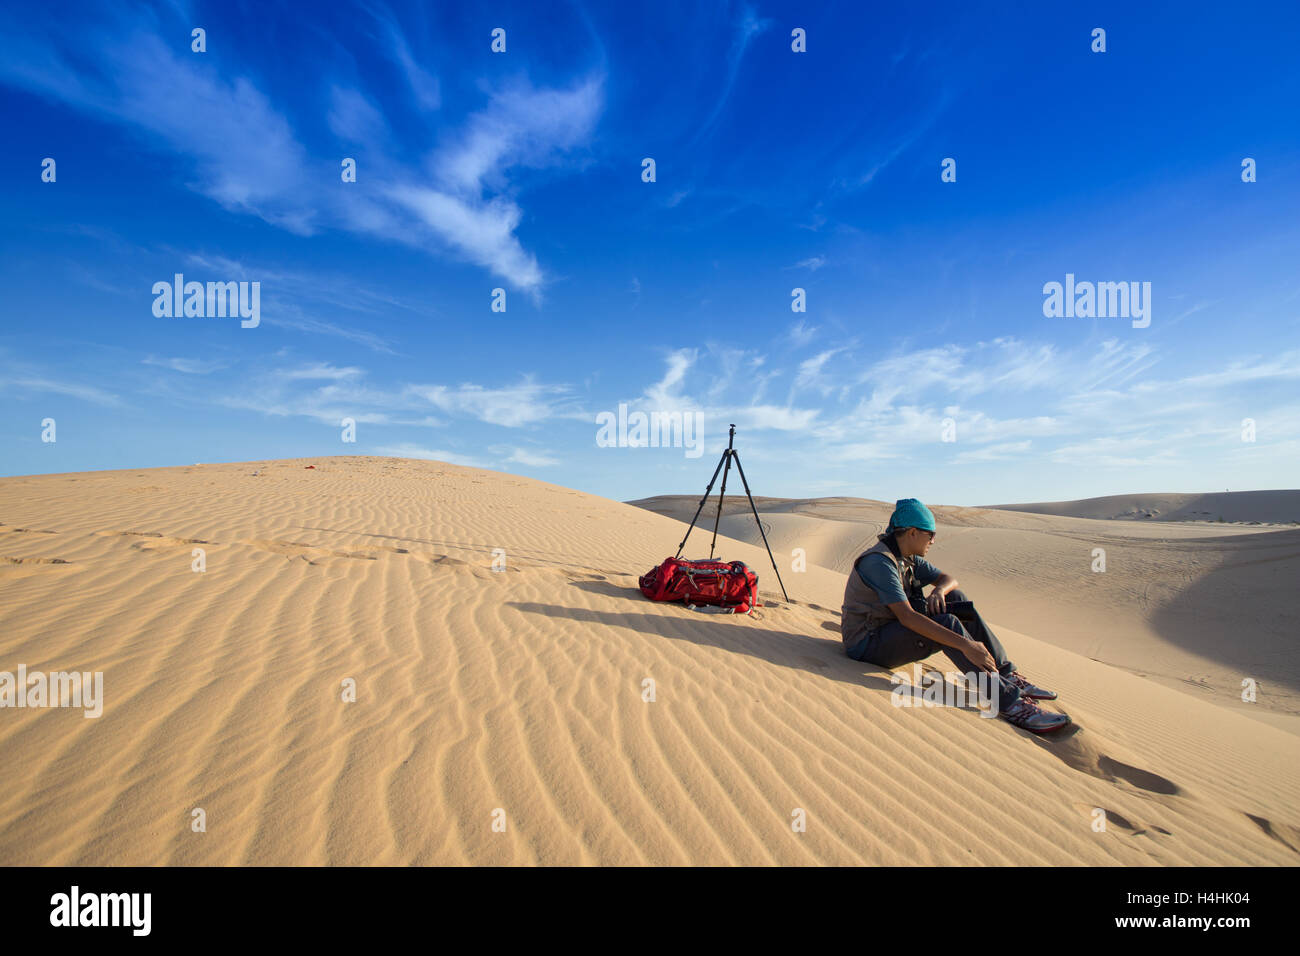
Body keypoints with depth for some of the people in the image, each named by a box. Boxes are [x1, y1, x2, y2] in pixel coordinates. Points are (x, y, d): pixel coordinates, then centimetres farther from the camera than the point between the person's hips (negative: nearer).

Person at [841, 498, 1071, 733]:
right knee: (946, 624, -27)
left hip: (891, 631, 9)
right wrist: (965, 645, -33)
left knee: (956, 599, 0)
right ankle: (1007, 700, -23)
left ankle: (1007, 675, 0)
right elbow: (906, 617, -31)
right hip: (866, 645, -9)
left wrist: (939, 590, -11)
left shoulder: (909, 559, 8)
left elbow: (949, 579, 15)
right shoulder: (878, 562, -23)